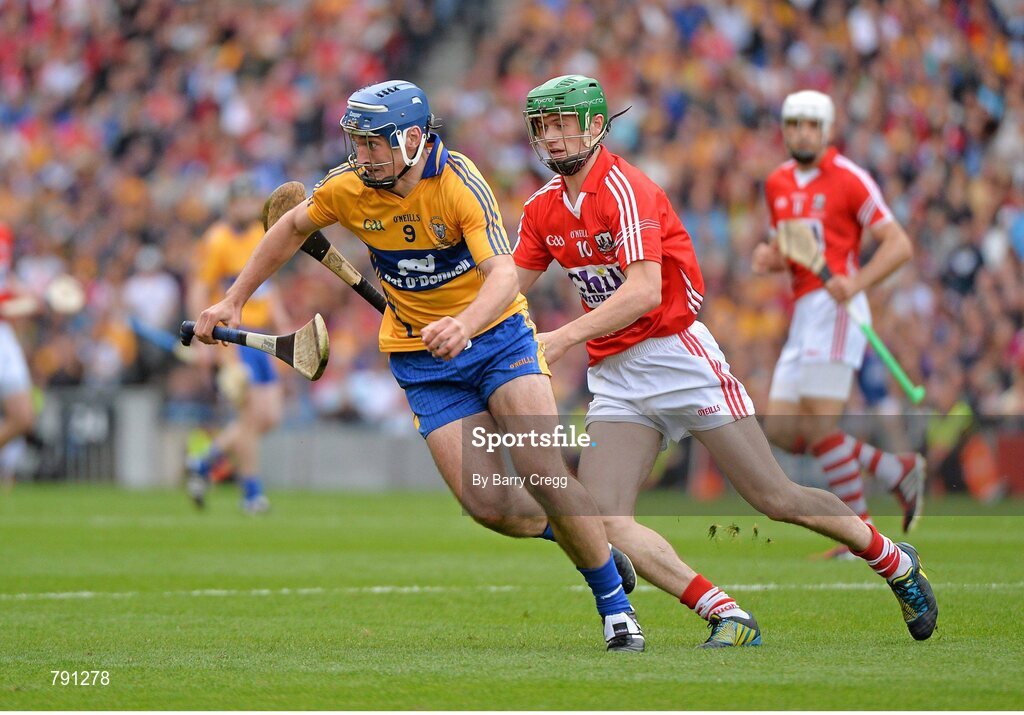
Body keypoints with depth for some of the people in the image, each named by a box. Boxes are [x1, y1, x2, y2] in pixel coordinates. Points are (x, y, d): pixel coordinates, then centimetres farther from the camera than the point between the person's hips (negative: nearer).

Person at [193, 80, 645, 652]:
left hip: (497, 333, -3)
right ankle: (569, 531, 20)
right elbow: (295, 227, 12)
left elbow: (503, 274, -33)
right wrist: (234, 301, 12)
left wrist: (464, 325, -52)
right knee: (489, 505, -14)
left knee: (543, 475, -20)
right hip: (423, 361, 3)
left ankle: (615, 604, -1)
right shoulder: (348, 188, -9)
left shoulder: (458, 181, -22)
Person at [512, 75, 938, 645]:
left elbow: (644, 291, -26)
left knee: (776, 499, -2)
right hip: (613, 378, 7)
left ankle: (895, 562, 21)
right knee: (601, 522, -14)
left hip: (676, 355, -7)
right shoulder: (544, 208, 8)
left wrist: (565, 337, -33)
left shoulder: (626, 188, -16)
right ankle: (727, 617, -11)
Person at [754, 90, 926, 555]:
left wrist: (856, 282, -24)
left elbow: (899, 245, -8)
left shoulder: (849, 178, -6)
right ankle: (899, 471, 14)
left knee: (820, 426, -15)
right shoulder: (777, 184, 16)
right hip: (803, 312, 8)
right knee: (781, 430, 3)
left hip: (834, 308, -8)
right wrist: (770, 257, 4)